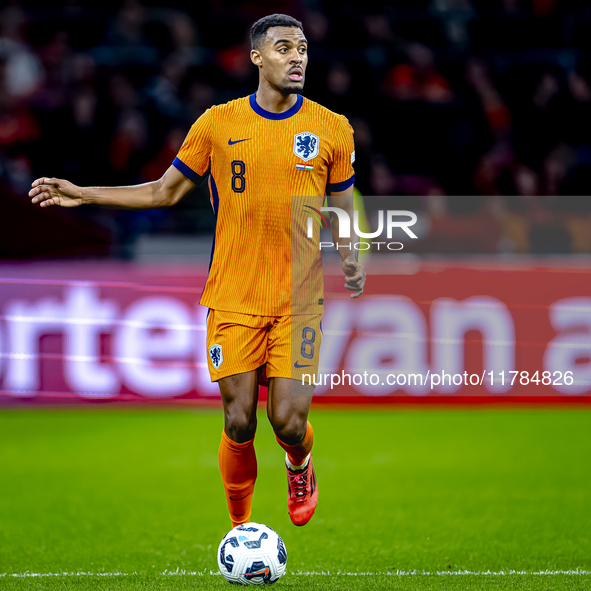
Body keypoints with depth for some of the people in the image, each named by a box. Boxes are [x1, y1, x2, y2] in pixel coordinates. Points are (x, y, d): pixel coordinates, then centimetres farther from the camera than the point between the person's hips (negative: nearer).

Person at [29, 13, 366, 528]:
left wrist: (350, 259, -3)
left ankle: (300, 464, 27)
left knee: (288, 420, -9)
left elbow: (343, 210, 14)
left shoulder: (332, 130, 3)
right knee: (239, 423, -3)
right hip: (233, 298, 0)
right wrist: (82, 194, 8)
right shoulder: (217, 124, 3)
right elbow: (165, 191, 13)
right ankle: (240, 525, 19)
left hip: (299, 300, 0)